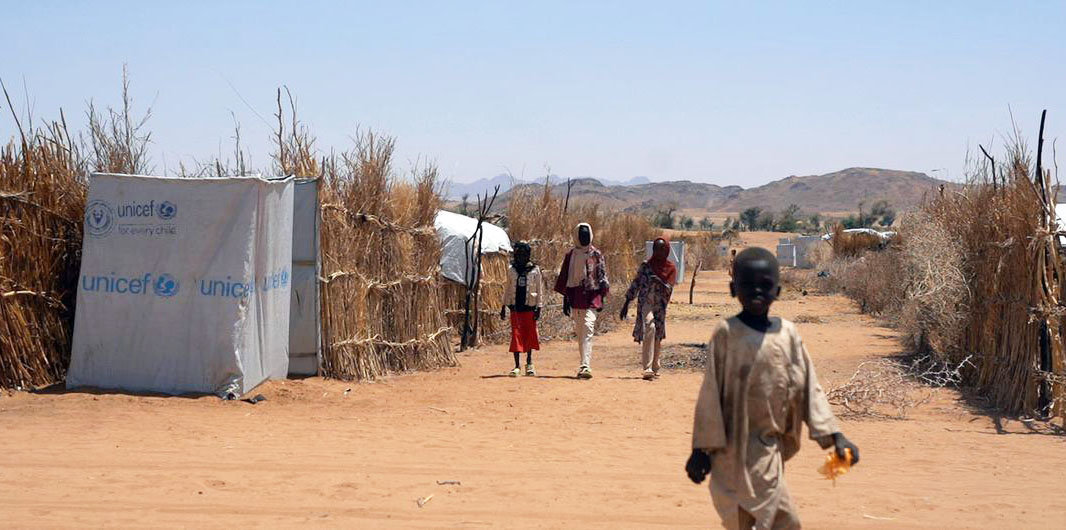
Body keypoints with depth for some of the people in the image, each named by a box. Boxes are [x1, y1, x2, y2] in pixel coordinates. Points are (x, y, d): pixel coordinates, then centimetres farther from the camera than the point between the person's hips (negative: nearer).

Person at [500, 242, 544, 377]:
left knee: (530, 335, 5)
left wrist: (539, 308, -3)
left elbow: (540, 290, 3)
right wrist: (503, 307, 12)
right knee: (516, 335, -2)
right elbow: (507, 289, 13)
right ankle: (517, 366, 1)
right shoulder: (511, 270, 6)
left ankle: (529, 363, 23)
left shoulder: (535, 270, 0)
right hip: (515, 307, 1)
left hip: (529, 307, -1)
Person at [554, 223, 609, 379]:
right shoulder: (570, 255, 10)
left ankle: (586, 366, -22)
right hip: (575, 298, 4)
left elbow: (602, 277, 3)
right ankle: (585, 364, 22)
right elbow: (564, 278, 12)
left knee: (588, 330, -15)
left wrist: (601, 298, -3)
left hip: (591, 297, -4)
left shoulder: (597, 255, 2)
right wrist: (565, 299, 9)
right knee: (579, 332, 10)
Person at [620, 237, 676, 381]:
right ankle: (648, 369, -31)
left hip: (660, 305, 3)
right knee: (649, 328, -25)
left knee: (658, 337, 9)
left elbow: (669, 290, 1)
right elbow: (635, 284, 6)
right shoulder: (645, 265, 3)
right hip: (645, 302, -3)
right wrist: (626, 304, 4)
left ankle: (654, 369, 29)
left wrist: (660, 283, -20)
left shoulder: (671, 268, 7)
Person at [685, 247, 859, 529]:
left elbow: (808, 388, 6)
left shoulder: (788, 334, 3)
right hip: (739, 450, -4)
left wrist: (834, 435, -2)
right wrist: (703, 449, -7)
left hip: (772, 446, 4)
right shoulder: (726, 333, -8)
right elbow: (711, 393, -6)